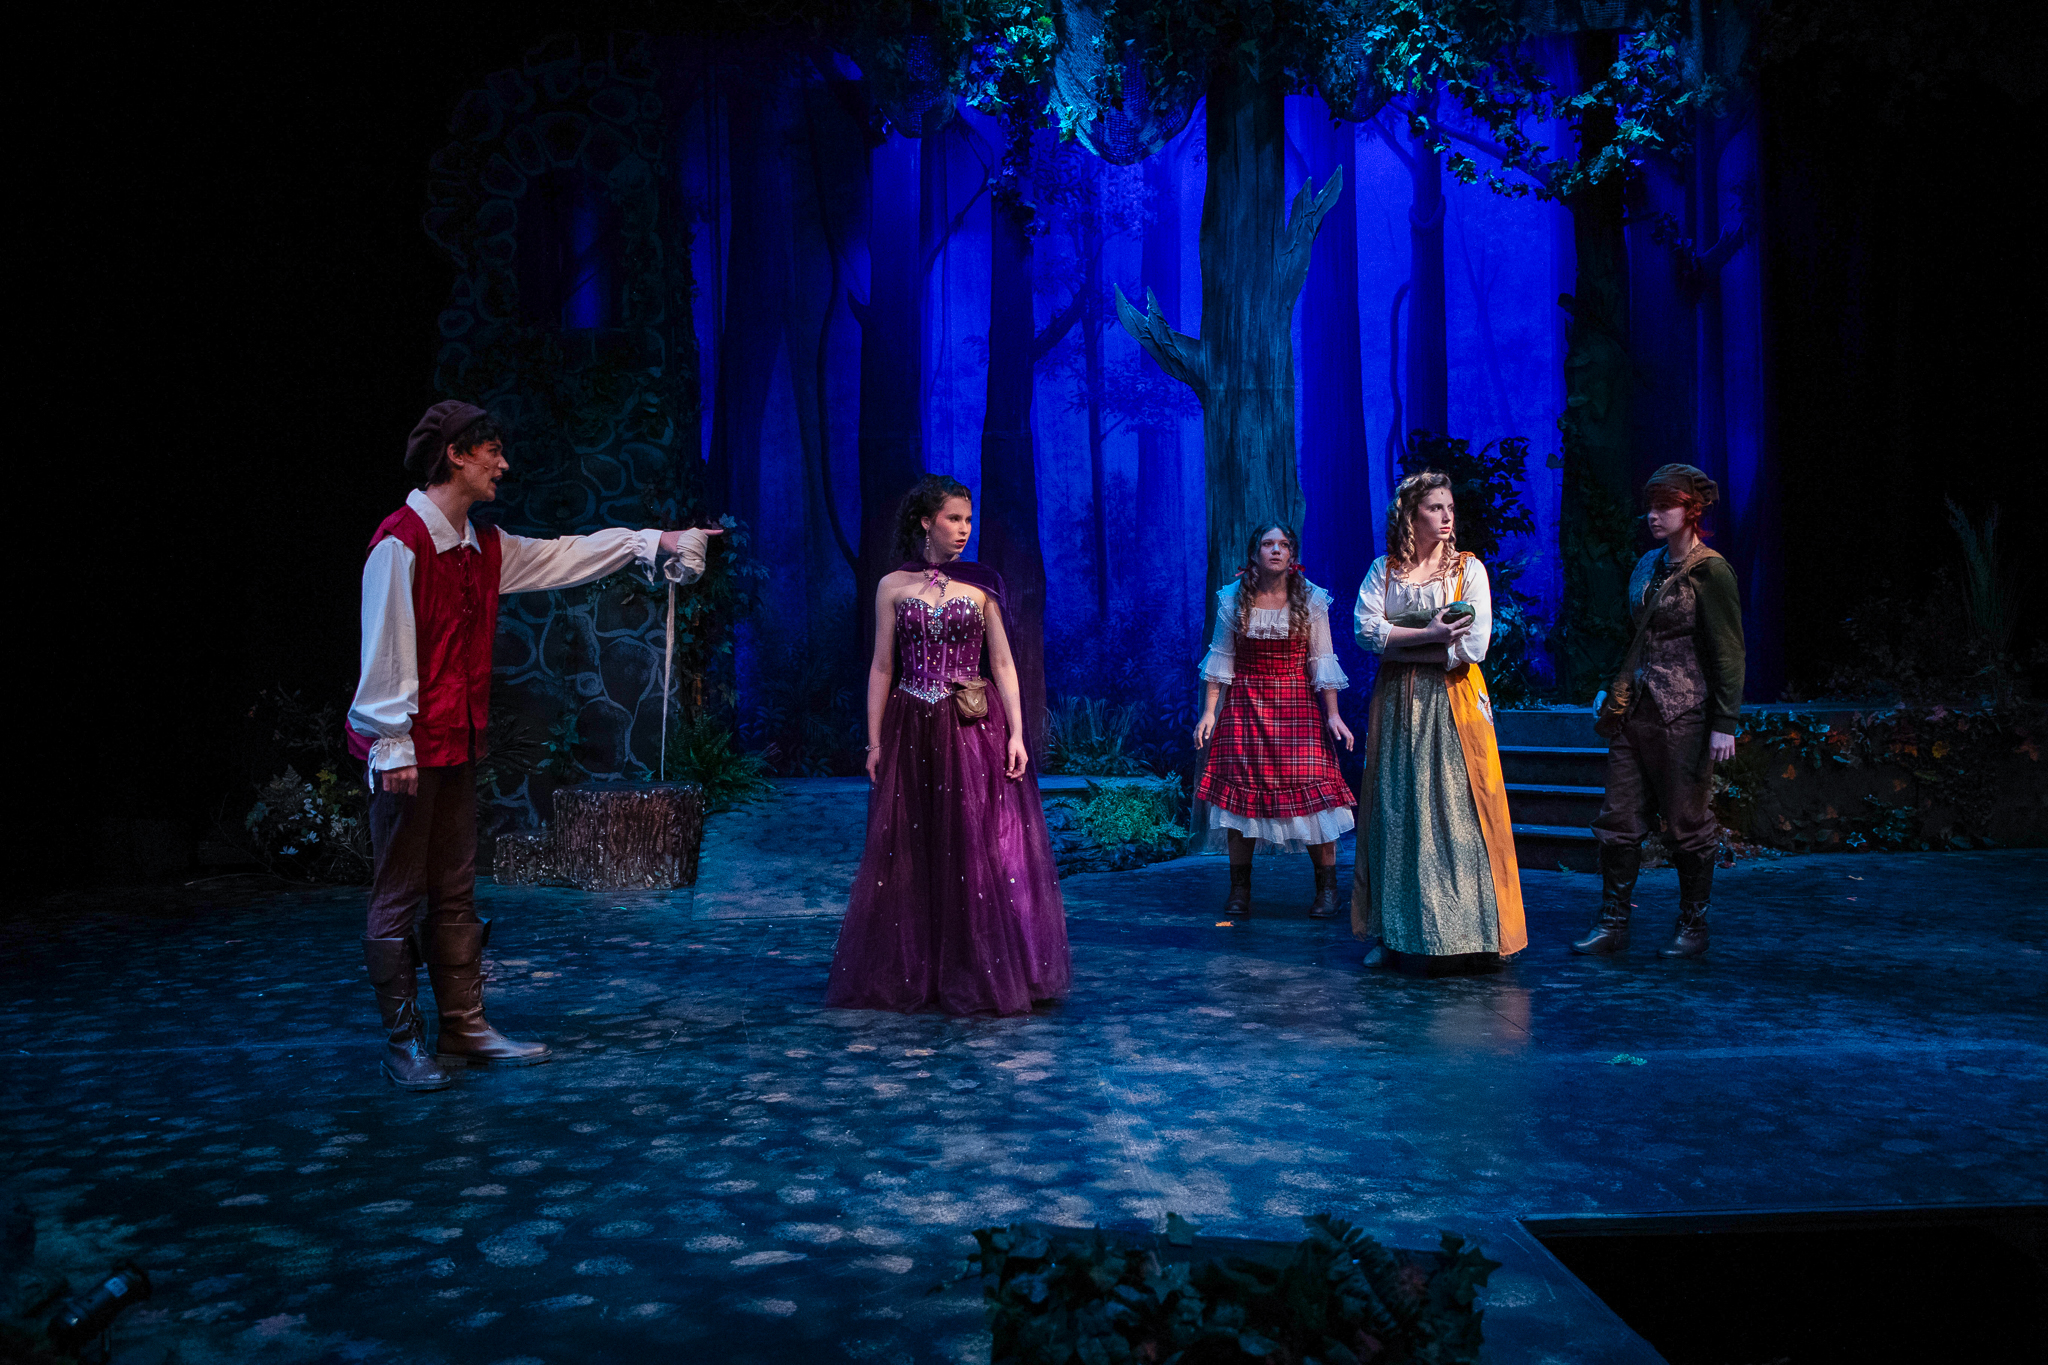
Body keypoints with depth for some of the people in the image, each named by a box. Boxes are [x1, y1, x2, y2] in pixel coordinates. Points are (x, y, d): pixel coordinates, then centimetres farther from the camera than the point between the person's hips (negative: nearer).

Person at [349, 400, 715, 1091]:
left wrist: (651, 541, 22)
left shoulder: (484, 547, 12)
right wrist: (393, 747, -18)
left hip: (458, 746, 9)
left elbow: (562, 557, 23)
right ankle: (404, 1041, 10)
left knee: (455, 893, 13)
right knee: (399, 897, 1)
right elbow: (385, 651, -17)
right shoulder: (400, 542, -14)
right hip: (406, 749, -9)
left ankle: (464, 1029, 20)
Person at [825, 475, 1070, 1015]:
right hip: (912, 734, 1)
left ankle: (981, 977, 9)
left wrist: (1016, 734, -6)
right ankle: (910, 978, 17)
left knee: (981, 851, -1)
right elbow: (882, 667, 6)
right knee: (910, 856, 5)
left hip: (975, 733, -1)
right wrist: (875, 741, 1)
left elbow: (1003, 663, 3)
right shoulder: (893, 587, 6)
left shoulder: (981, 586, 5)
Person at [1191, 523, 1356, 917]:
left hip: (1297, 706, -1)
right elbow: (1221, 658, 7)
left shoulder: (1311, 600, 0)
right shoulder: (1234, 599, 3)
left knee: (1310, 791, -8)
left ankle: (1326, 889, 5)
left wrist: (1333, 714, -3)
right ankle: (1239, 892, 10)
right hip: (1244, 706, 1)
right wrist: (1208, 711, 2)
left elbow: (1322, 661, 2)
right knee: (1240, 792, -1)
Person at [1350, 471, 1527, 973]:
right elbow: (1366, 630, -6)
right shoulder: (1383, 570, 8)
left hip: (1454, 704, -2)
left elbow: (1473, 646, -8)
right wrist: (1431, 635, -15)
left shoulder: (1469, 568, 3)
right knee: (1397, 812, 2)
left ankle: (1465, 934, 2)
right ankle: (1396, 935, 8)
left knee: (1455, 810, -5)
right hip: (1397, 705, 2)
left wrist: (1399, 645, -7)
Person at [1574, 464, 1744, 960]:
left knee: (1686, 822, 4)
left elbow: (1729, 652, -9)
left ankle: (1693, 927, 17)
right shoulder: (1648, 565, 13)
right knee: (1618, 819, 5)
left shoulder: (1710, 570, -8)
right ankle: (1613, 923, 13)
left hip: (1684, 714, -7)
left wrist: (1725, 724, -13)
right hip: (1636, 710, 7)